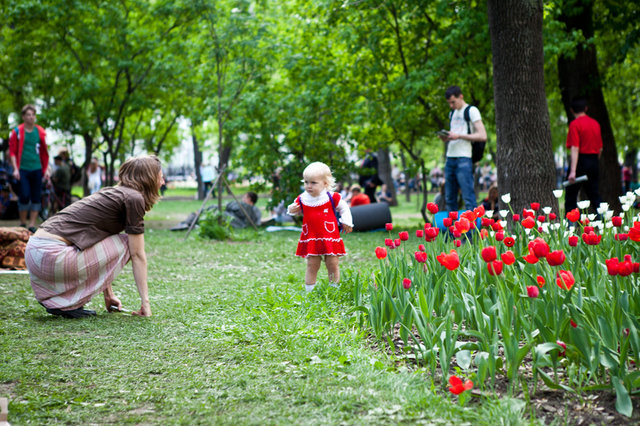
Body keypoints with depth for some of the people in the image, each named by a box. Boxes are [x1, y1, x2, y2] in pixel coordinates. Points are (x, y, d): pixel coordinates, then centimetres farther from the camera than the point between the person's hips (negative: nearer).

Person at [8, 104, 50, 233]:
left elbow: (44, 153, 13)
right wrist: (15, 169, -7)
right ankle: (23, 224, 9)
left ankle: (32, 225, 9)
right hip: (22, 169, -3)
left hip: (37, 169, 3)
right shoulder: (17, 132, 0)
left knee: (36, 198, 1)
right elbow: (12, 152, 1)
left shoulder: (40, 132, 8)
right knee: (24, 197, -9)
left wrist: (46, 169, 8)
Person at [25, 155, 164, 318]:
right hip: (53, 257, -9)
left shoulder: (110, 193, 24)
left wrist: (108, 295, 33)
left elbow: (103, 250, 30)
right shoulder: (133, 198, -3)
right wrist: (145, 303, 5)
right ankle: (68, 303, -2)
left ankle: (50, 296, 15)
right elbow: (137, 255, -1)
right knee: (125, 245, 1)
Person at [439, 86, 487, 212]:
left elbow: (482, 136, -10)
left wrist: (459, 136, -15)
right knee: (450, 199, 5)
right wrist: (446, 138, 7)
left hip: (463, 159, -7)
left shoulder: (472, 111, -2)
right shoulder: (453, 113, 22)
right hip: (450, 158, 7)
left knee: (468, 197, -10)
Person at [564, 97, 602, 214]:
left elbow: (575, 149, -18)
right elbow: (600, 148, 15)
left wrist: (573, 171, -22)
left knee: (571, 195, -1)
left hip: (581, 160, -6)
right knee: (594, 196, 11)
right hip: (594, 162, 6)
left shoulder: (575, 124, -10)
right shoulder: (595, 123, 11)